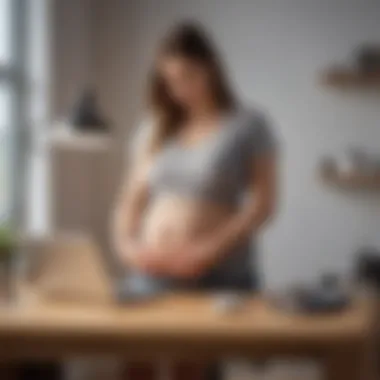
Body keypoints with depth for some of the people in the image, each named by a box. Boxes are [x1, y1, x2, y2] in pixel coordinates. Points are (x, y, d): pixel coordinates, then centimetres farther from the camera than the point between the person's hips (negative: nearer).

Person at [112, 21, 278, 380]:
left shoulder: (248, 125, 2)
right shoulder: (153, 128, 14)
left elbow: (263, 203, -4)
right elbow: (131, 198, 17)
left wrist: (209, 251, -14)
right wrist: (126, 244, -3)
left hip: (218, 276, -4)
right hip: (150, 274, 4)